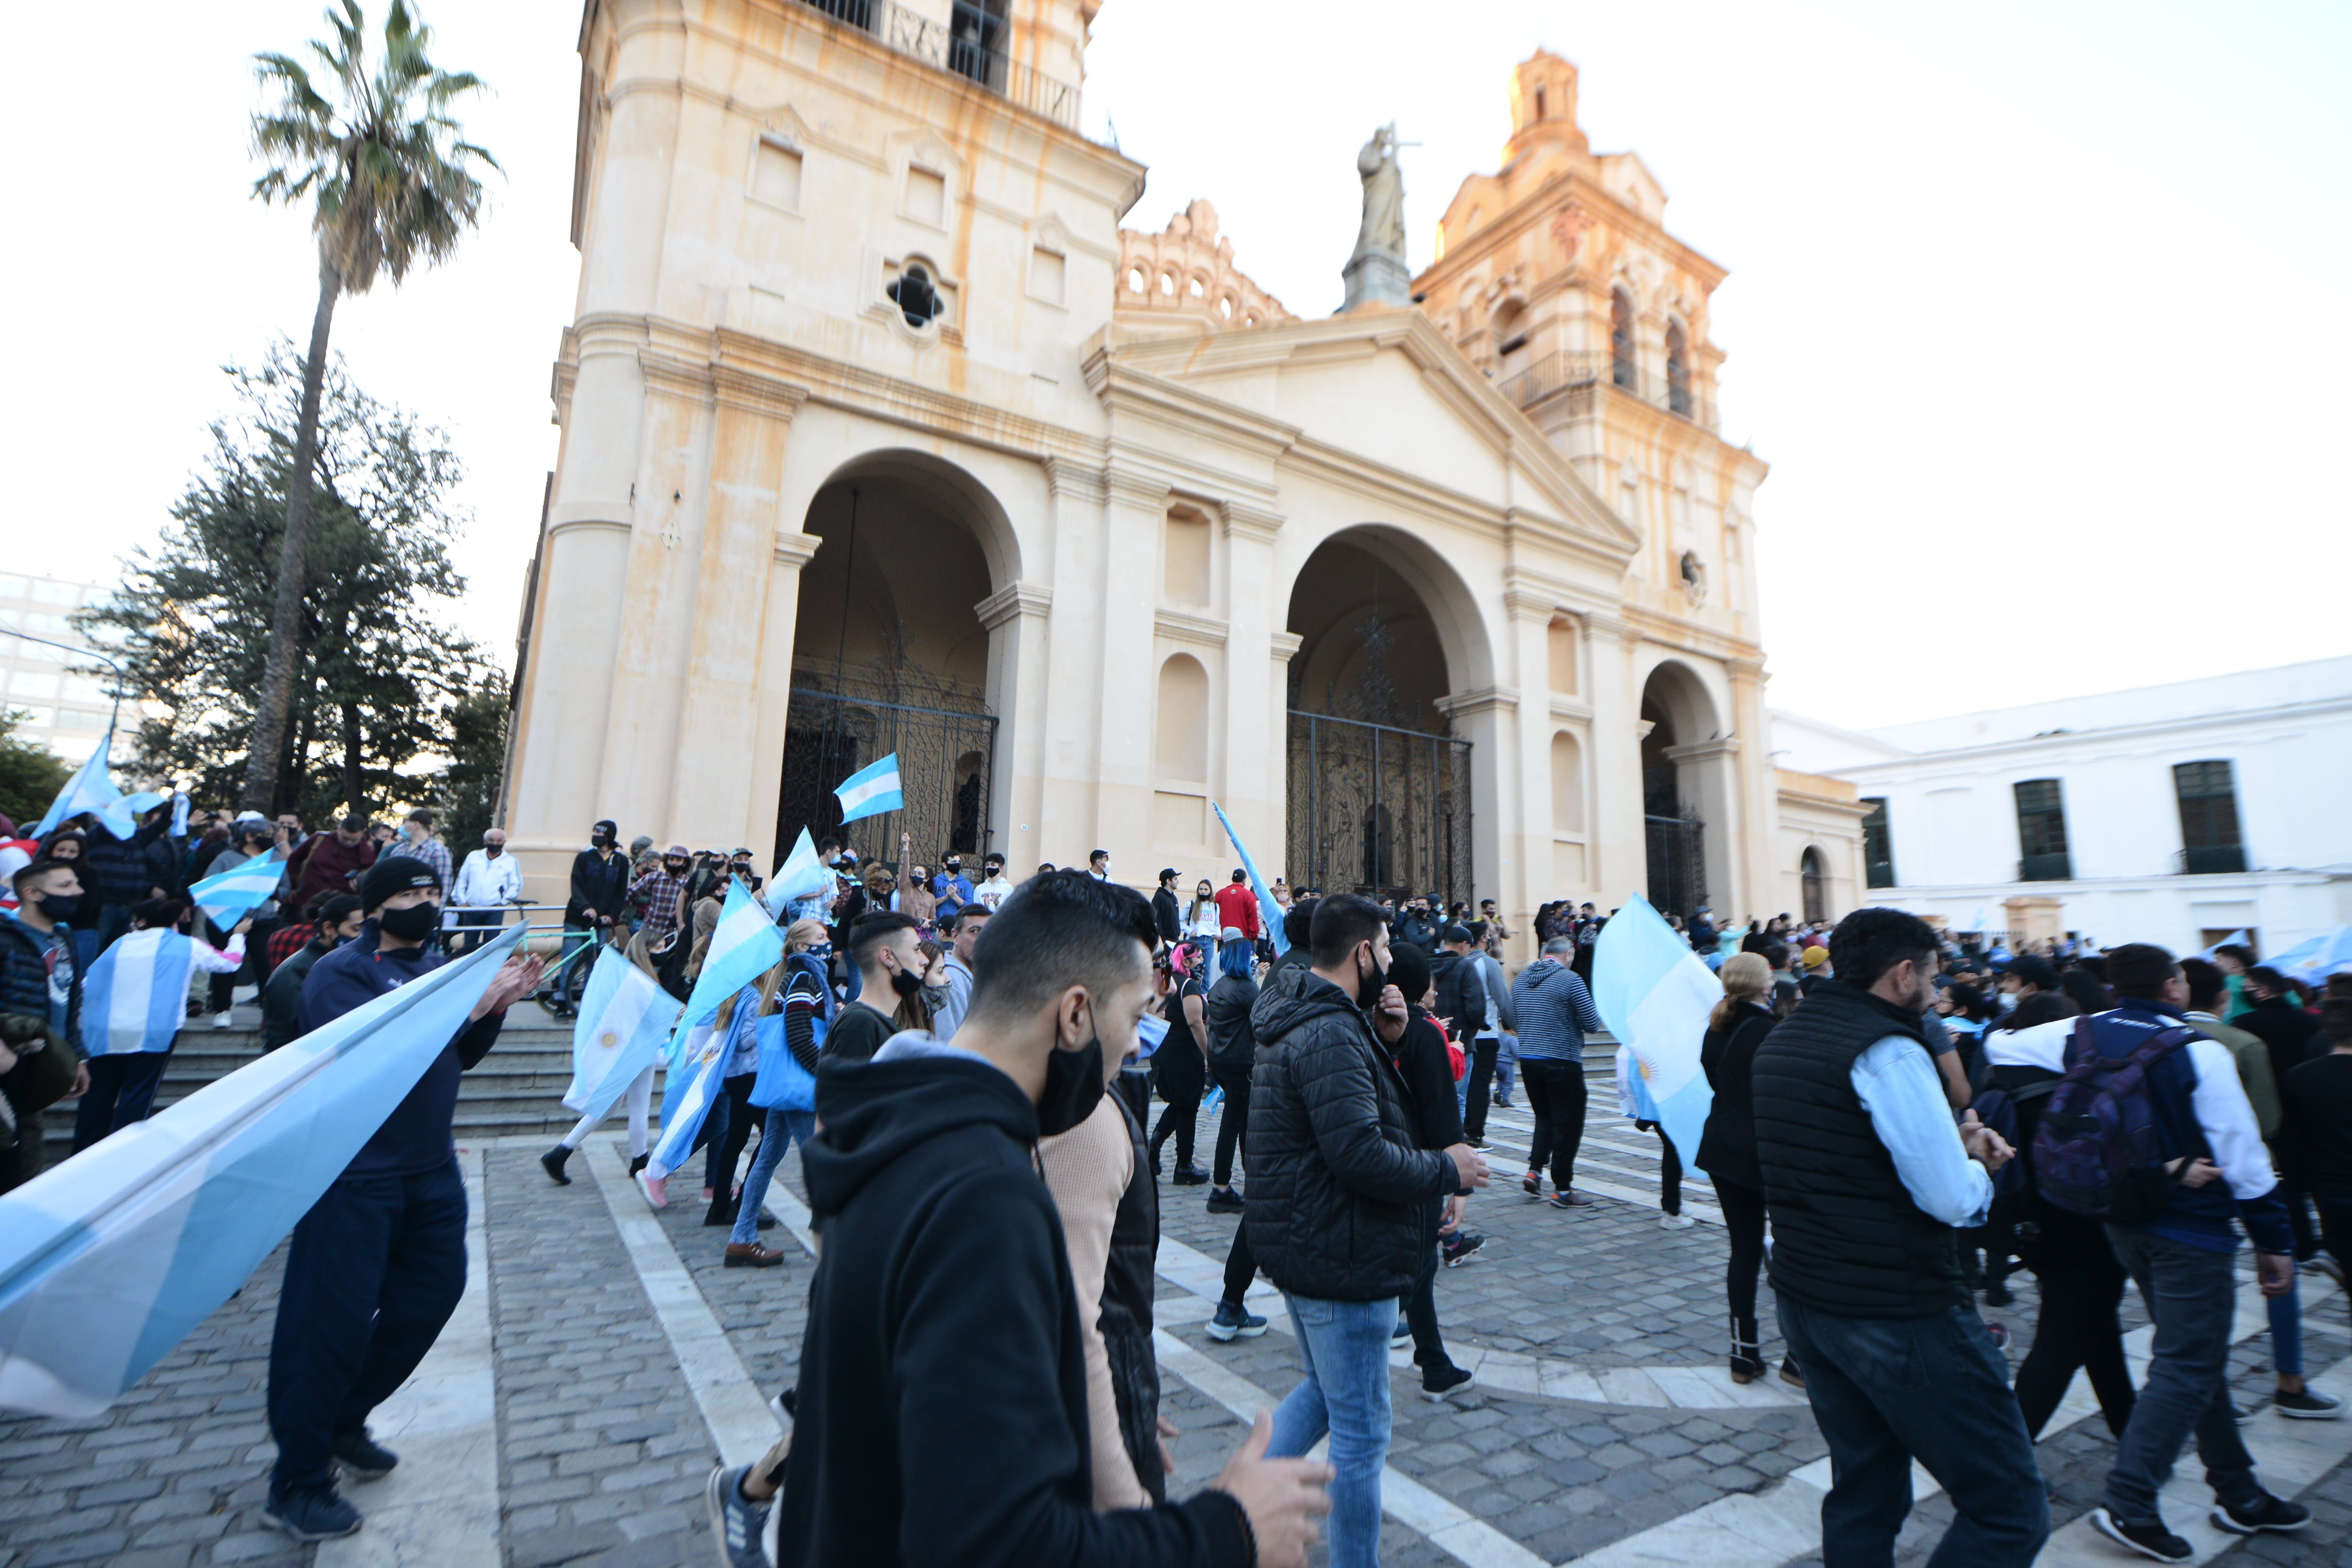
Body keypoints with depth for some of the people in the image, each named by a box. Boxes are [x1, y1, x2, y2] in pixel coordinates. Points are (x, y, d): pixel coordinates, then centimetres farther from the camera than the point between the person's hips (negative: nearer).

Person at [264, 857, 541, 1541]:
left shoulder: (433, 965, 10)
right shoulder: (339, 972, -12)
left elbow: (462, 1055, 11)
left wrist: (501, 1002, -5)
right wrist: (470, 1002, -29)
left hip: (431, 1169, 7)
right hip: (356, 1175, -7)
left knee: (432, 1293, 15)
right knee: (334, 1322, 1)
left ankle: (344, 1424, 36)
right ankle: (295, 1485, 19)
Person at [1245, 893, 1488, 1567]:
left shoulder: (1303, 1023, 9)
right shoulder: (1332, 1035, -25)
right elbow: (1361, 1154, -31)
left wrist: (1384, 1040, -3)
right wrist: (1446, 1169, -16)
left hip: (1307, 1249, 10)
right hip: (1343, 1258, -10)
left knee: (1322, 1390, 28)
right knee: (1361, 1433, 8)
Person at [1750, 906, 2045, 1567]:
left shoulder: (1781, 1039, 10)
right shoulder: (1888, 1049, -17)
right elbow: (1954, 1199, -19)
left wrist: (1949, 1141, 10)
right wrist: (1977, 1164, 1)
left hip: (1804, 1302, 8)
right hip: (1902, 1314, -8)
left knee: (1863, 1494, 20)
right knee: (2011, 1511, 4)